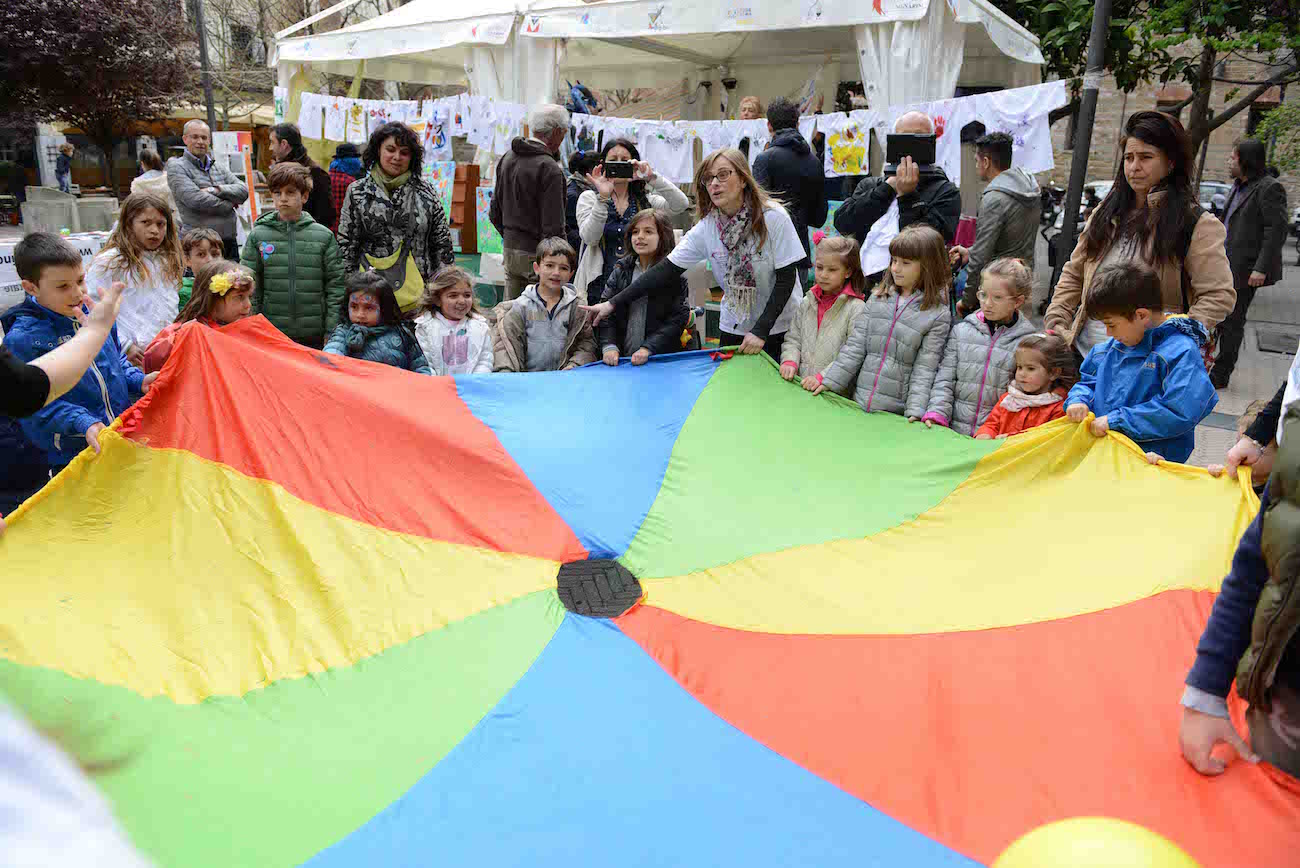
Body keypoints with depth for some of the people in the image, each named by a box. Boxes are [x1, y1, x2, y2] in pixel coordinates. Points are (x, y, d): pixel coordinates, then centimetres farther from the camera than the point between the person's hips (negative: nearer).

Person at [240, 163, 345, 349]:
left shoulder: (324, 236, 3)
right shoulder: (258, 236, 5)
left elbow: (335, 285, 2)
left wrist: (332, 334, -3)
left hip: (314, 337, 0)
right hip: (271, 337, 0)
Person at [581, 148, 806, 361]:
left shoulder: (774, 217, -17)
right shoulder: (706, 228, -7)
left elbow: (786, 279, -15)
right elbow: (666, 270, -8)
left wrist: (760, 331, -21)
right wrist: (613, 303, -14)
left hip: (781, 327, -3)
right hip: (735, 329, 3)